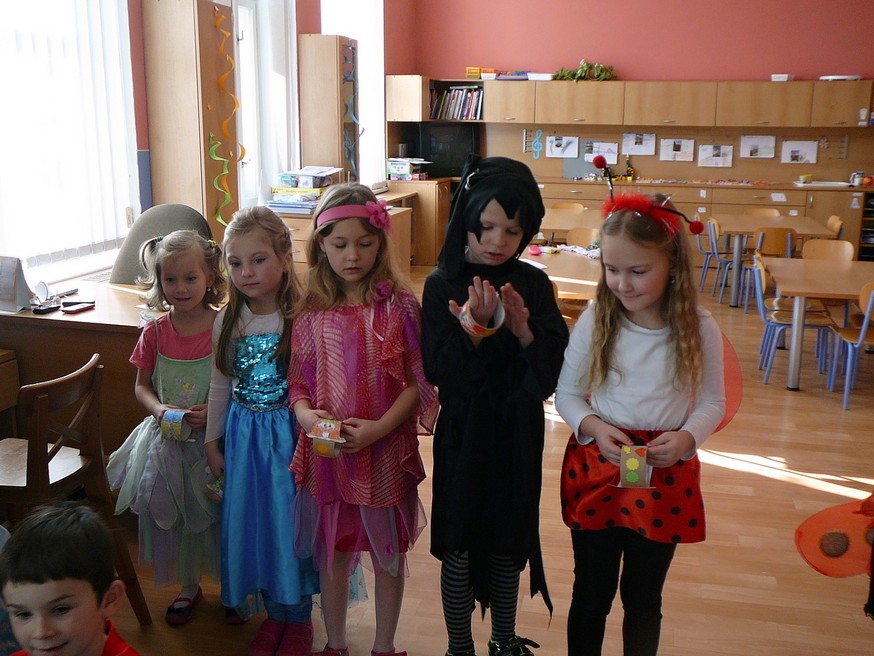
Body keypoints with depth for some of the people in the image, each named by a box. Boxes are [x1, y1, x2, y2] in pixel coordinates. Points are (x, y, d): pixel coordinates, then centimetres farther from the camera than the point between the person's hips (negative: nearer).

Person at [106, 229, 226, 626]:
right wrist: (159, 410, -14)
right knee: (175, 515, 15)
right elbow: (141, 386, 6)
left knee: (219, 514, 7)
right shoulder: (155, 332, -4)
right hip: (168, 441, 3)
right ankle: (189, 587, 38)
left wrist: (214, 411, -22)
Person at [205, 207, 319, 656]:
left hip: (288, 434, -4)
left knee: (290, 519, 4)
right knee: (250, 520, 12)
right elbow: (220, 387, 8)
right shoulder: (227, 321, 0)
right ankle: (274, 612, 33)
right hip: (243, 435, 5)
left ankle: (298, 618, 27)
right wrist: (212, 442, 10)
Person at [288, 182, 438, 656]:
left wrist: (379, 428, -18)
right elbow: (298, 381, 5)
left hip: (386, 451, -2)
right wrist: (305, 413, -16)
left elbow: (418, 382, -7)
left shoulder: (399, 305, -8)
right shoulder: (312, 313, -1)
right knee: (332, 551, 17)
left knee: (388, 553, 14)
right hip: (327, 452, 2)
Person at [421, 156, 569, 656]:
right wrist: (472, 334, -30)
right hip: (464, 433, -2)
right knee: (459, 546, 10)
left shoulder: (533, 284, -2)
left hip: (517, 434, 2)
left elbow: (554, 365, -6)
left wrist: (523, 329, -22)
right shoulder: (442, 285, -9)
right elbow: (439, 373, -14)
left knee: (509, 543, 16)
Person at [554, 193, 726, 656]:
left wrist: (686, 436, -19)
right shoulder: (595, 321, -8)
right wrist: (593, 425, -19)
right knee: (591, 592, 16)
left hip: (665, 476, 0)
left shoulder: (699, 329, -9)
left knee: (643, 598, 17)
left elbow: (713, 402, 0)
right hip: (596, 468, 0)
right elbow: (566, 392, 0)